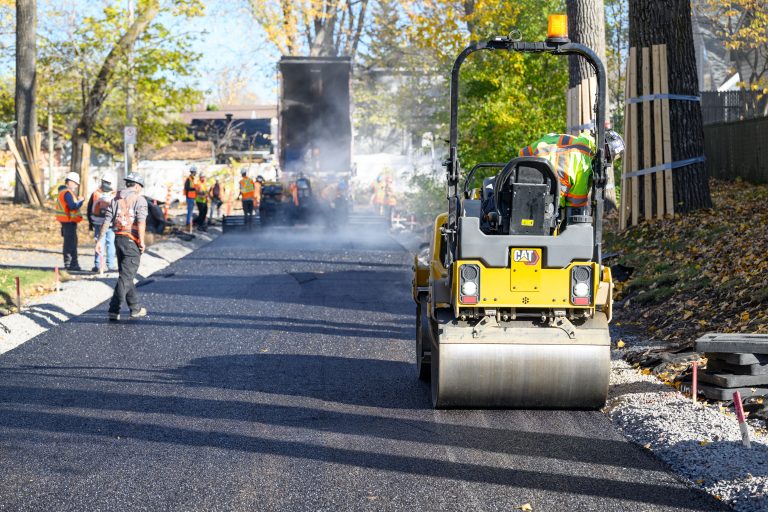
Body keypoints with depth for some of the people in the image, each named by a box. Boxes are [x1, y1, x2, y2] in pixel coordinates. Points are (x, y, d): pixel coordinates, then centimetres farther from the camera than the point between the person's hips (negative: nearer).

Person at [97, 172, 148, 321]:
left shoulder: (116, 199, 14)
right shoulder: (139, 199, -3)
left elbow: (106, 221, 8)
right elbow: (141, 221, -18)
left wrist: (100, 240, 8)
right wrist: (142, 241, -20)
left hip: (118, 239, 6)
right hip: (132, 241, -6)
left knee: (127, 275, 16)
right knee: (126, 277, -5)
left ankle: (135, 308, 23)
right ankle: (114, 310, -12)